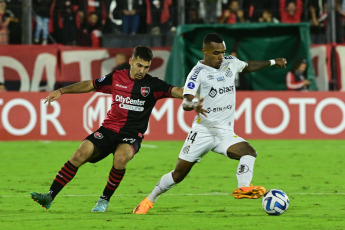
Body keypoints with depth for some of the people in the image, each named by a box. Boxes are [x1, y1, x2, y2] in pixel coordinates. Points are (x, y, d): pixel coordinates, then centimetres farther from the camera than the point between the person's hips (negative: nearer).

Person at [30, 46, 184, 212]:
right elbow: (90, 85, 16)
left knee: (120, 157, -34)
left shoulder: (153, 85, -2)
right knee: (80, 154, -19)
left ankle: (104, 200, -10)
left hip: (131, 136, -2)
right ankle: (50, 196, -14)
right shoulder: (116, 78, 5)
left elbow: (175, 91, -12)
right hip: (109, 129, 2)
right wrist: (61, 91, 14)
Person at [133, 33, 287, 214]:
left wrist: (272, 62, 36)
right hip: (202, 131, -4)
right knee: (179, 173, 0)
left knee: (249, 152, -26)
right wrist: (194, 105, -41)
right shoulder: (198, 72, -8)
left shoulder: (230, 63, 9)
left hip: (225, 133, 4)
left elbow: (248, 66, 32)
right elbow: (185, 102, -18)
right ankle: (149, 201, 17)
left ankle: (243, 188, -42)